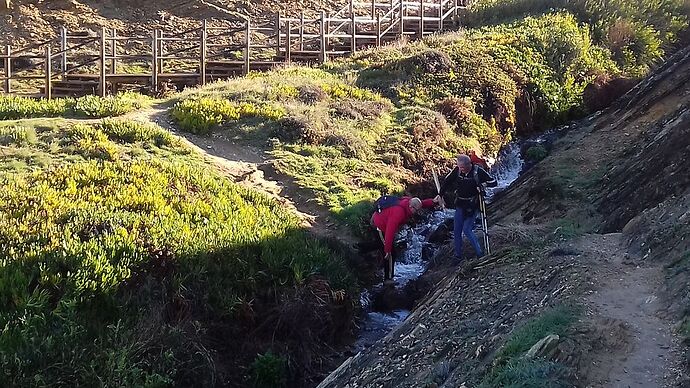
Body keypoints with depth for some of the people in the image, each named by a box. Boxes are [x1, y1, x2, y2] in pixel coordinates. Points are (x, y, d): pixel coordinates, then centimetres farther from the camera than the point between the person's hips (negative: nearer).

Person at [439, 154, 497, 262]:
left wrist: (484, 184, -26)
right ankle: (458, 256, 17)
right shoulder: (457, 170, -4)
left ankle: (480, 253, -3)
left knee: (466, 229, -14)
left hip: (472, 205, -5)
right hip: (460, 205, 5)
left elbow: (494, 182, -8)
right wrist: (440, 195, 10)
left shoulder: (478, 171, -14)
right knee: (456, 231, 5)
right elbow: (447, 181, 11)